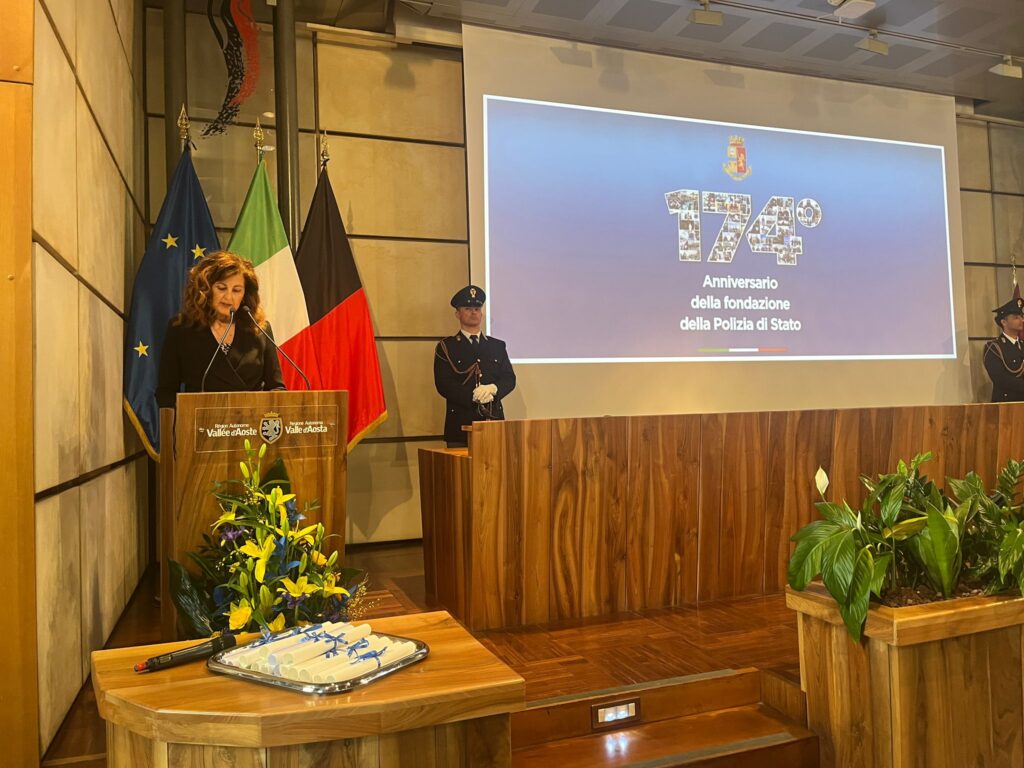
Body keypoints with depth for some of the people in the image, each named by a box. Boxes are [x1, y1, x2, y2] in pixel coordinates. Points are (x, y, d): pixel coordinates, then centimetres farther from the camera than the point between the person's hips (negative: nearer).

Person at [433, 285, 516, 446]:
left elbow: (510, 378, 8)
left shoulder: (498, 346, 16)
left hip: (494, 421, 3)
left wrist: (493, 389, -13)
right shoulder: (446, 347, 5)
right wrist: (474, 397, -16)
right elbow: (443, 384, -6)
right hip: (461, 425, -3)